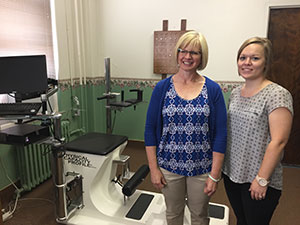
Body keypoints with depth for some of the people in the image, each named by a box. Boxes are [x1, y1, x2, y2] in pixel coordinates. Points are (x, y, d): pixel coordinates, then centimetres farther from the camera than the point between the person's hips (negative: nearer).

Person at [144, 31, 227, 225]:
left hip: (202, 167, 0)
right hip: (169, 165, 1)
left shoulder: (213, 90, -6)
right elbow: (150, 130, -2)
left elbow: (220, 134, -5)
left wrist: (214, 175, -7)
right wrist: (154, 169, -4)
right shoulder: (162, 87, -4)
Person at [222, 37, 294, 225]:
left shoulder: (277, 95, -16)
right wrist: (223, 166, 13)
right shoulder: (236, 93, 6)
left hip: (258, 181, -6)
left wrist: (262, 180, -18)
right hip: (231, 174, 6)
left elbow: (278, 142, -19)